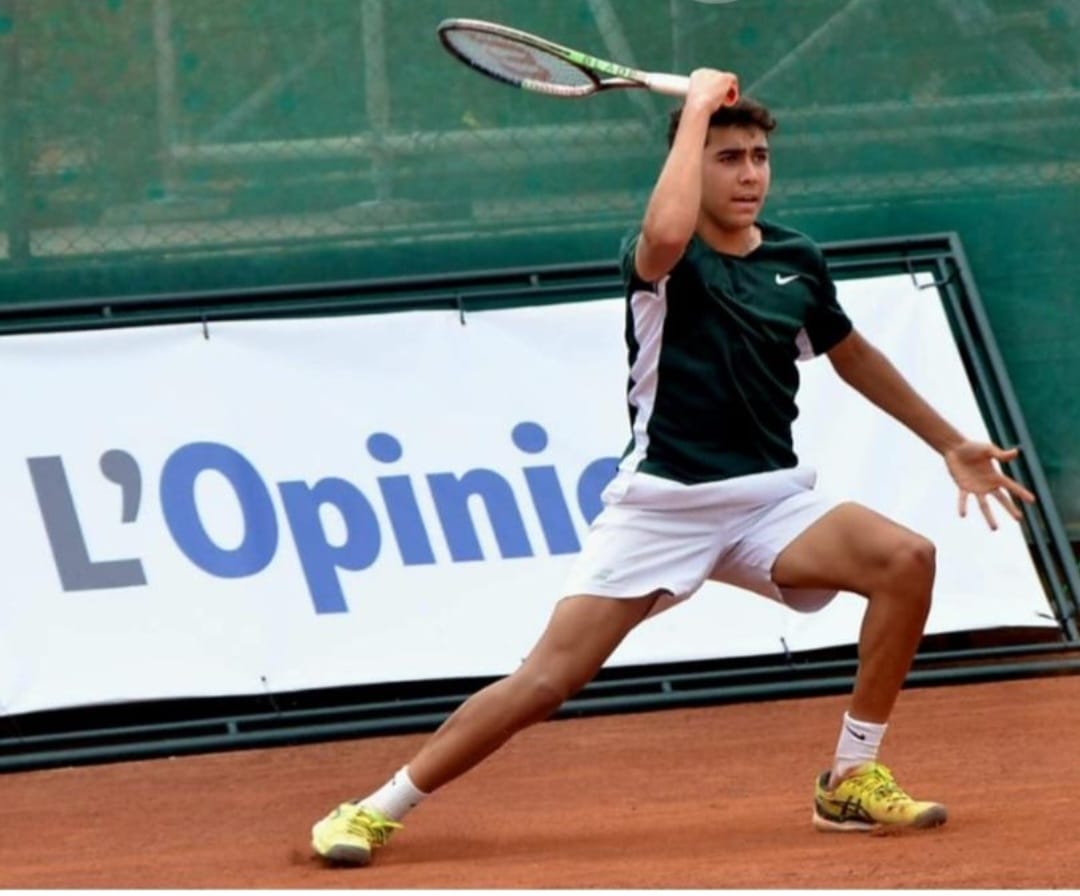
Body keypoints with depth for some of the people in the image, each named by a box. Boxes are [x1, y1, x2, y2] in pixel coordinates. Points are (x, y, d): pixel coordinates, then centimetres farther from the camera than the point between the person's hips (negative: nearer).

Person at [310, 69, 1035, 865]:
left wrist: (950, 443, 28)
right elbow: (666, 236, -36)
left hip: (770, 502, 4)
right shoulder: (666, 260, -8)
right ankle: (375, 812, 3)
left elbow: (854, 356, 25)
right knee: (547, 680, -11)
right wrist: (698, 110, -24)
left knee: (907, 558, -20)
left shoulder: (797, 263, 6)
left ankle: (852, 782, -8)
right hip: (663, 502, -4)